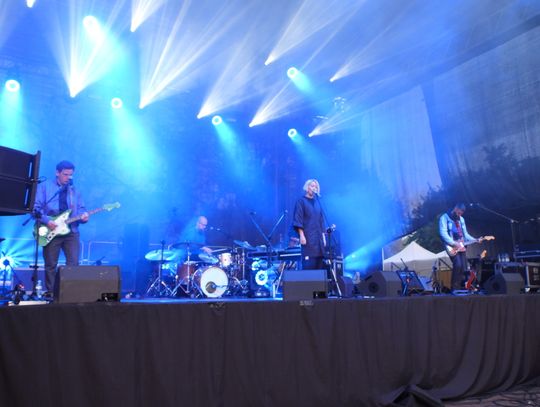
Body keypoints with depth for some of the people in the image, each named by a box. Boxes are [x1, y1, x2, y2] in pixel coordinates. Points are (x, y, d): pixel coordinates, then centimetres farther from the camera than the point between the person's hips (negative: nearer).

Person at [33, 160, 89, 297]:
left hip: (71, 232, 3)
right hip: (51, 231, -3)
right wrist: (47, 221, -18)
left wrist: (83, 215, -10)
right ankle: (50, 292, 15)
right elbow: (36, 207, -6)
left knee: (73, 263, -4)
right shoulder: (44, 187, 2)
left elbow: (81, 208, 13)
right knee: (50, 265, 5)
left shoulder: (74, 190, 15)